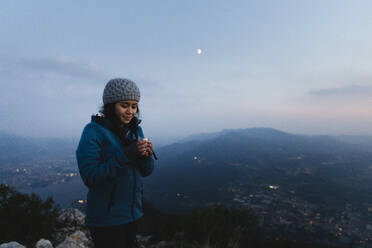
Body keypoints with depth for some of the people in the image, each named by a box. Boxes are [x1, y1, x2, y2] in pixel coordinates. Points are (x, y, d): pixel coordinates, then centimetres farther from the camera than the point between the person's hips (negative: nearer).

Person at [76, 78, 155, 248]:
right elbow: (89, 176, -21)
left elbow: (146, 171, 4)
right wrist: (125, 155, -29)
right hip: (106, 219, -6)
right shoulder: (93, 131, -15)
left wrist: (146, 156, -17)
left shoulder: (135, 129, 2)